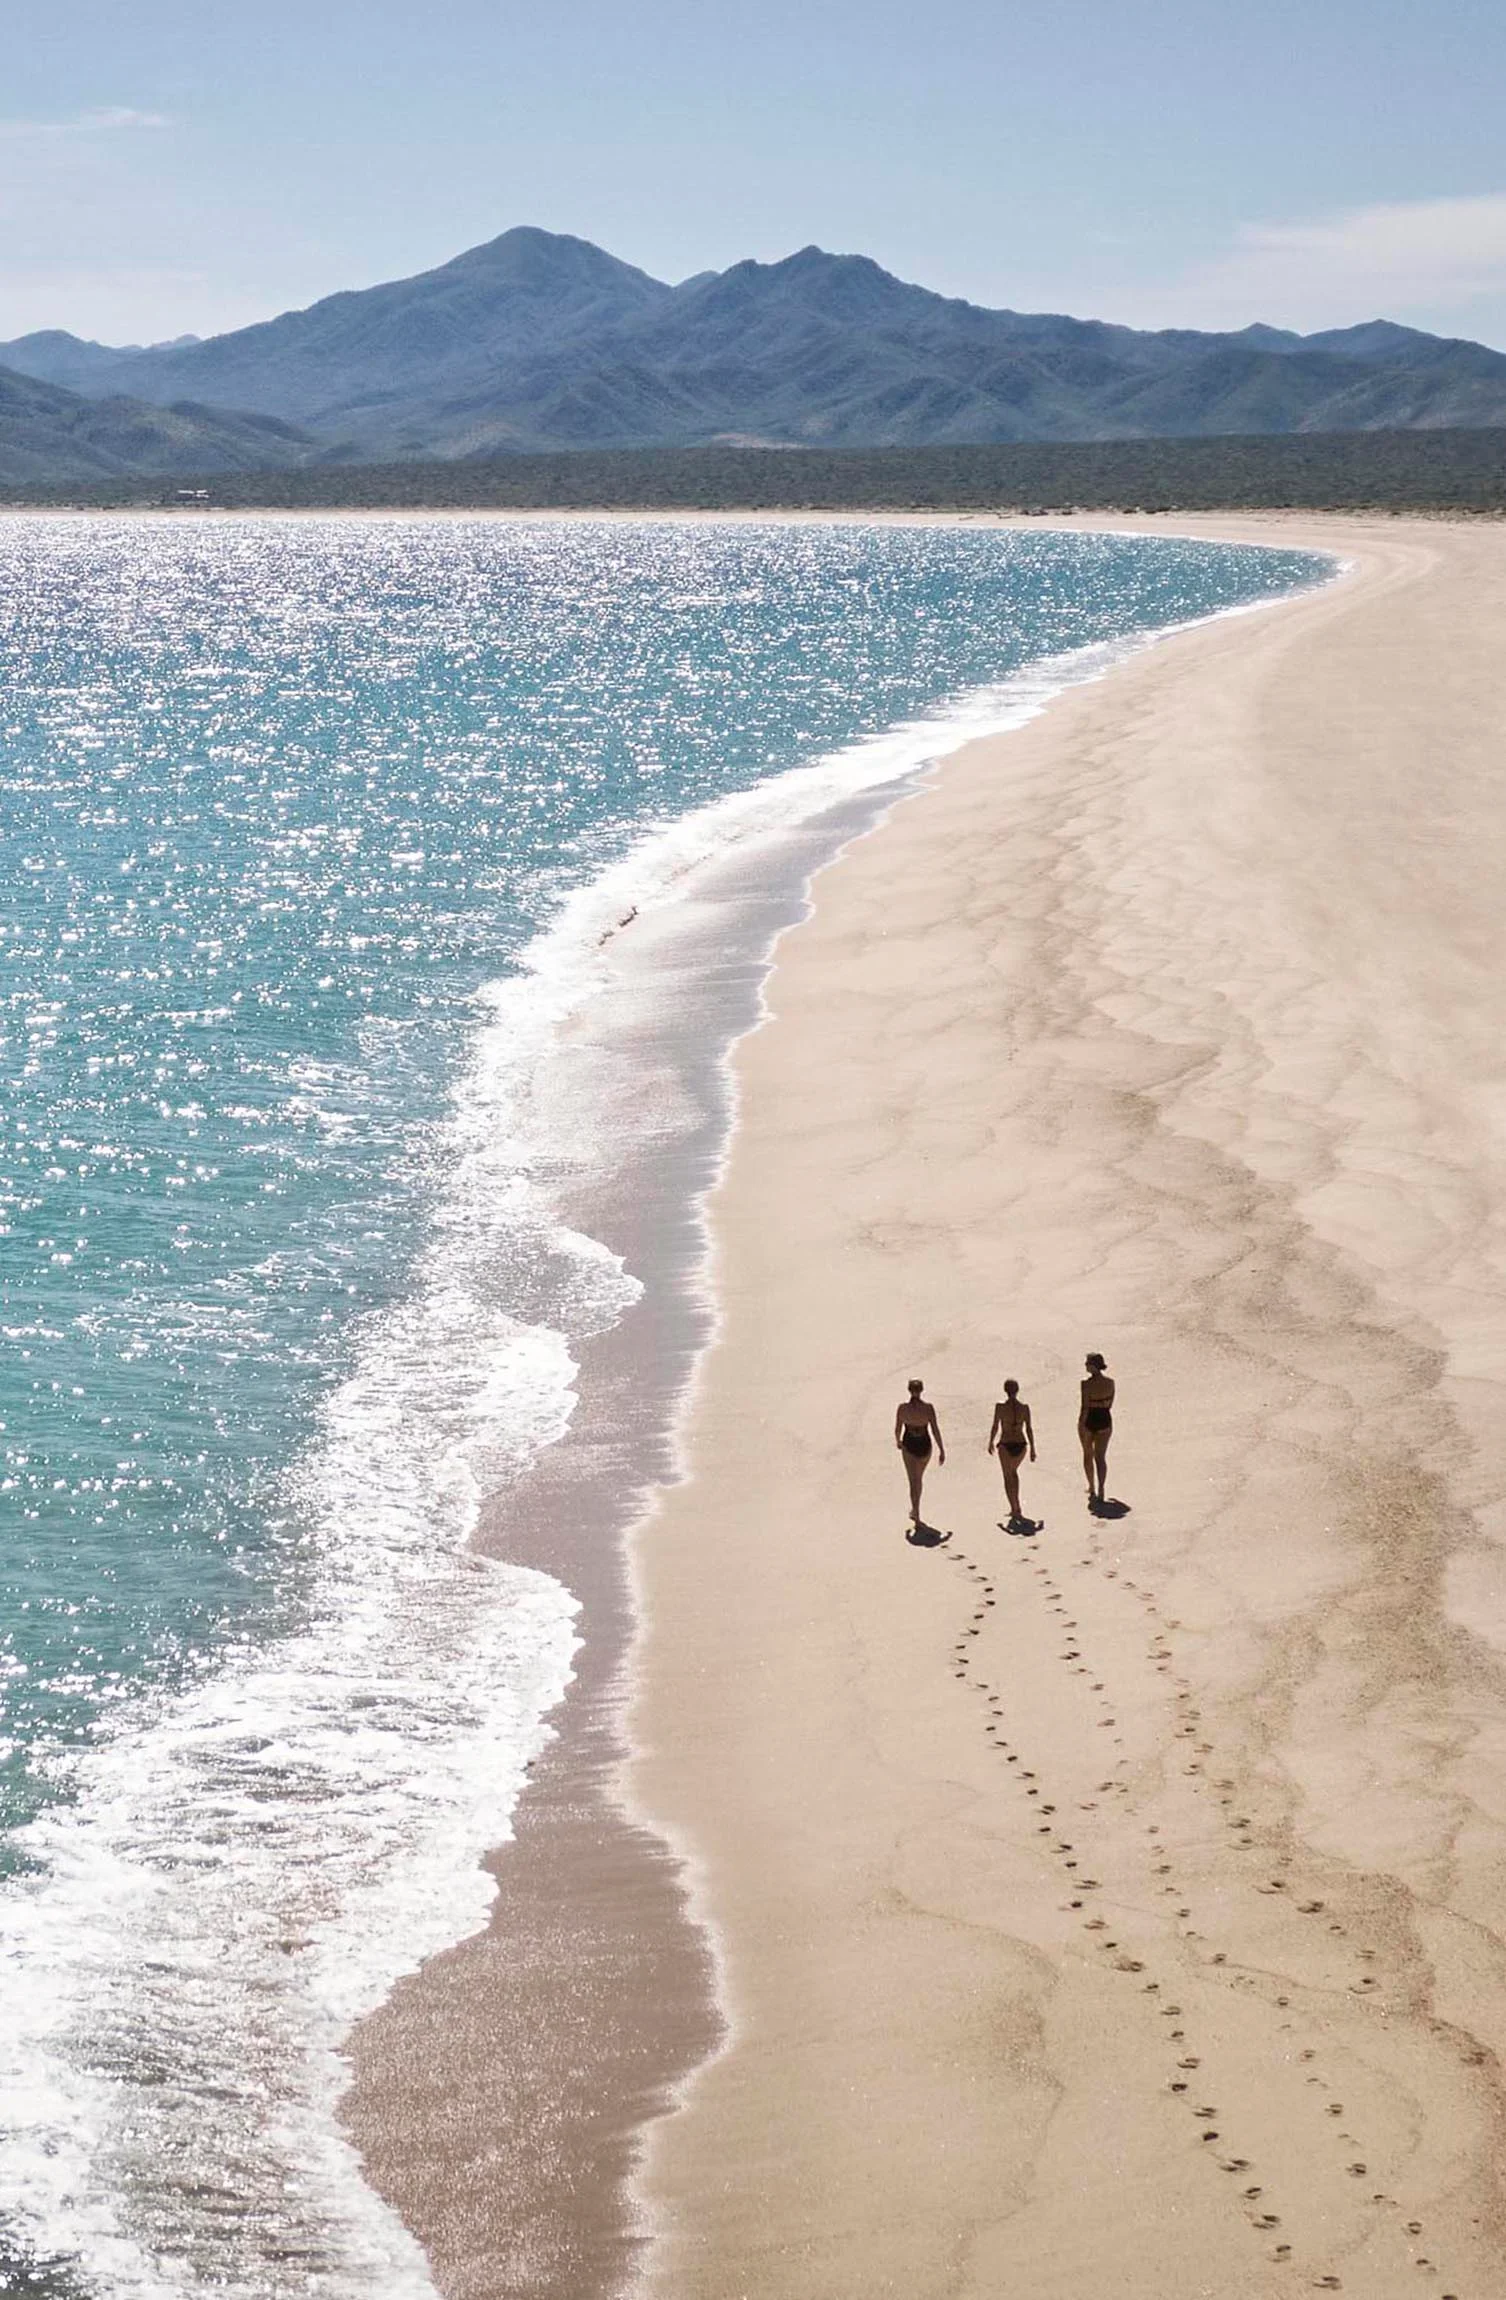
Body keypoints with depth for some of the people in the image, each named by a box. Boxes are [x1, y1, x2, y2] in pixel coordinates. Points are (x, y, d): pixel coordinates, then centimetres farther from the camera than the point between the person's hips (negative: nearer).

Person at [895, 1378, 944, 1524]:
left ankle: (916, 1515, -5)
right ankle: (915, 1510, 39)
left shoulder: (902, 1408, -12)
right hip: (924, 1446, 1)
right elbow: (935, 1430, -13)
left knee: (914, 1481, 4)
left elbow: (897, 1429, -1)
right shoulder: (928, 1408, -15)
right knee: (918, 1478, 24)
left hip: (909, 1446, -1)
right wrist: (942, 1450, -5)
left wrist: (898, 1441, 20)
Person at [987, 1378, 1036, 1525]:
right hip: (1021, 1444, 3)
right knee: (1014, 1471, 28)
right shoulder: (1024, 1407, -4)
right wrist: (1032, 1448, 5)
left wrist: (991, 1443, 9)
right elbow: (1029, 1429, -2)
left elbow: (995, 1427, -7)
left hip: (1006, 1445, -3)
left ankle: (1015, 1510, 2)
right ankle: (1016, 1506, 25)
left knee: (1008, 1477, 8)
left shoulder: (1001, 1406, -11)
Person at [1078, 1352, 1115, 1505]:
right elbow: (1110, 1403, 7)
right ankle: (1100, 1489, -2)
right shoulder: (1110, 1381, -5)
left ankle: (1092, 1488, 26)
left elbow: (1085, 1407, -19)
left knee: (1088, 1455, 18)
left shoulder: (1086, 1383, -19)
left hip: (1089, 1420, -3)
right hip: (1105, 1420, 3)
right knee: (1101, 1457, 9)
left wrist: (1081, 1424, -12)